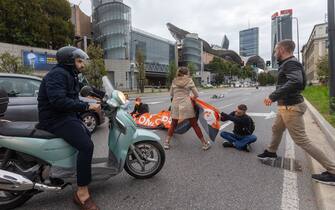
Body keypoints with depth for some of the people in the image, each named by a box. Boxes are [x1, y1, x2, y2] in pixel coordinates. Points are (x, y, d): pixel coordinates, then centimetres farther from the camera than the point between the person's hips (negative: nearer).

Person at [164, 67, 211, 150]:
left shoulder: (174, 81, 10)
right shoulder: (189, 80, 2)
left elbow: (171, 94, 15)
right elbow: (196, 95, 3)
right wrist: (192, 97, 23)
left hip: (175, 104, 3)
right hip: (186, 105, -3)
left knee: (173, 124, 17)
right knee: (194, 124, 6)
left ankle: (166, 143, 18)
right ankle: (204, 143, 16)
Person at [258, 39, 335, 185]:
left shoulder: (291, 63, -18)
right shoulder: (287, 64, 13)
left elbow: (295, 82, -36)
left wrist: (273, 96, -34)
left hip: (291, 107, -10)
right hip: (286, 106, 10)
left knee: (301, 140, -5)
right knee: (276, 130, 25)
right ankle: (271, 152, 46)